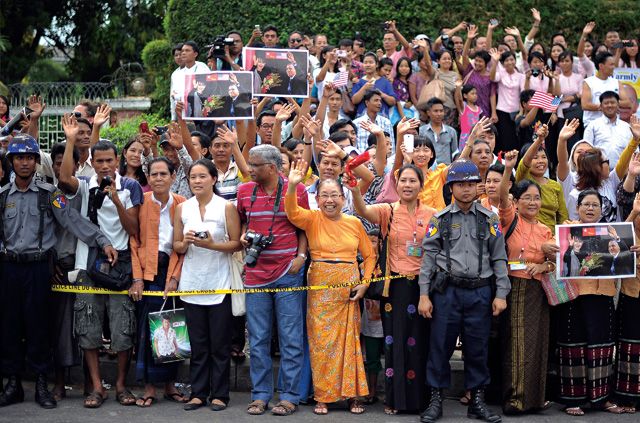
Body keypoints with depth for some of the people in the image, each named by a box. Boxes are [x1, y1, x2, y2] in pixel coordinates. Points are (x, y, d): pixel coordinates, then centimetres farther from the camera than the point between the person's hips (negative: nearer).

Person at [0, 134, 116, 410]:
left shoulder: (49, 194, -1)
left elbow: (74, 220, -9)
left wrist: (103, 241, -18)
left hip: (39, 266, -3)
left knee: (38, 325, 1)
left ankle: (41, 384, 12)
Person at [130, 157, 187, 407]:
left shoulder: (181, 204, 3)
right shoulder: (141, 202, -1)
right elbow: (134, 241, -1)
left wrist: (175, 277, -6)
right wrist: (137, 277, -8)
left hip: (172, 271, 1)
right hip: (147, 271, -1)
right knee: (147, 328, -2)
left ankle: (169, 384, 15)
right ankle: (149, 387, 4)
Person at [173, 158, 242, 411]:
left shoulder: (226, 207, -3)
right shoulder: (182, 208, 6)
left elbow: (237, 244, -4)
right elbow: (177, 247, 11)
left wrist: (212, 244, -18)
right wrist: (185, 243, -11)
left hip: (218, 283, -3)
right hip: (192, 283, 3)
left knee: (220, 343, 2)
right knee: (197, 343, 7)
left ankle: (219, 393, 11)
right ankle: (198, 392, 15)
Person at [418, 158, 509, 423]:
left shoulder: (489, 219, 7)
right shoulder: (440, 219, 4)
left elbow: (499, 258, 6)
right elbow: (428, 257, 2)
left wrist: (501, 294, -1)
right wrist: (424, 295, -4)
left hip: (480, 292, 1)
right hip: (447, 291, -1)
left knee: (478, 348, 6)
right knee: (440, 346, 2)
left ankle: (477, 401, 18)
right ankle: (436, 400, 13)